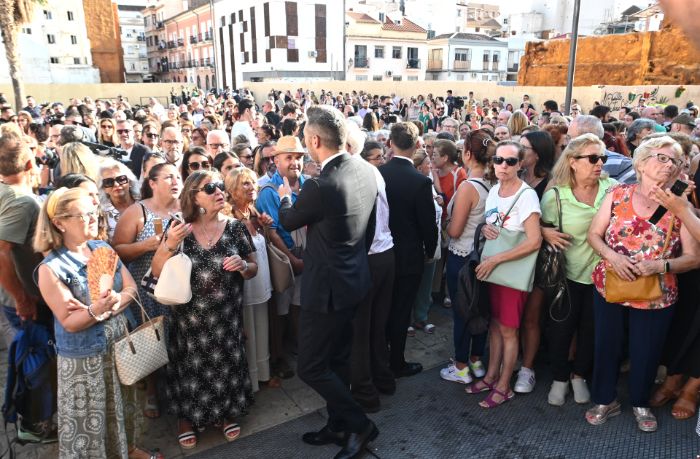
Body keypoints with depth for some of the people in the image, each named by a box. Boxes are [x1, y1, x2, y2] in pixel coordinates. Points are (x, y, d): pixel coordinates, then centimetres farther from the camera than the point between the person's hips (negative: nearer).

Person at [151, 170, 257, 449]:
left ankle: (226, 413, 41)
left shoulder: (235, 228, -5)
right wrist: (169, 244, -24)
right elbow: (157, 272, -8)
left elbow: (253, 269, 2)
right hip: (189, 318, 0)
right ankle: (187, 418, 39)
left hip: (226, 317, 1)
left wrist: (242, 265, -20)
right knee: (190, 367, 14)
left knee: (225, 363, 15)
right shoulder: (180, 228, -6)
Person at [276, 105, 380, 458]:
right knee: (338, 358, 21)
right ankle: (338, 426, 37)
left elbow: (288, 221, -5)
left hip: (327, 286, -9)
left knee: (311, 367, 7)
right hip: (354, 278, 9)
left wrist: (285, 197, 16)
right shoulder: (365, 170, -1)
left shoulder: (320, 186, -26)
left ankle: (360, 424, 19)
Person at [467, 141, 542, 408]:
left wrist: (495, 260, -23)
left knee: (508, 329, 5)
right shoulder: (494, 190, 5)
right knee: (495, 324, 16)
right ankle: (491, 375, 30)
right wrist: (484, 229, -7)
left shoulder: (526, 195, -18)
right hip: (491, 266, 6)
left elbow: (534, 241, -24)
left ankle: (503, 386, 19)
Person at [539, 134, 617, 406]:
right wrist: (545, 232, -20)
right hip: (568, 274, -2)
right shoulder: (555, 195, -9)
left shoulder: (613, 188, -5)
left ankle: (579, 375, 39)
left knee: (591, 329, 16)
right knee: (560, 329, 9)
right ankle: (559, 378, 32)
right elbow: (541, 227, 1)